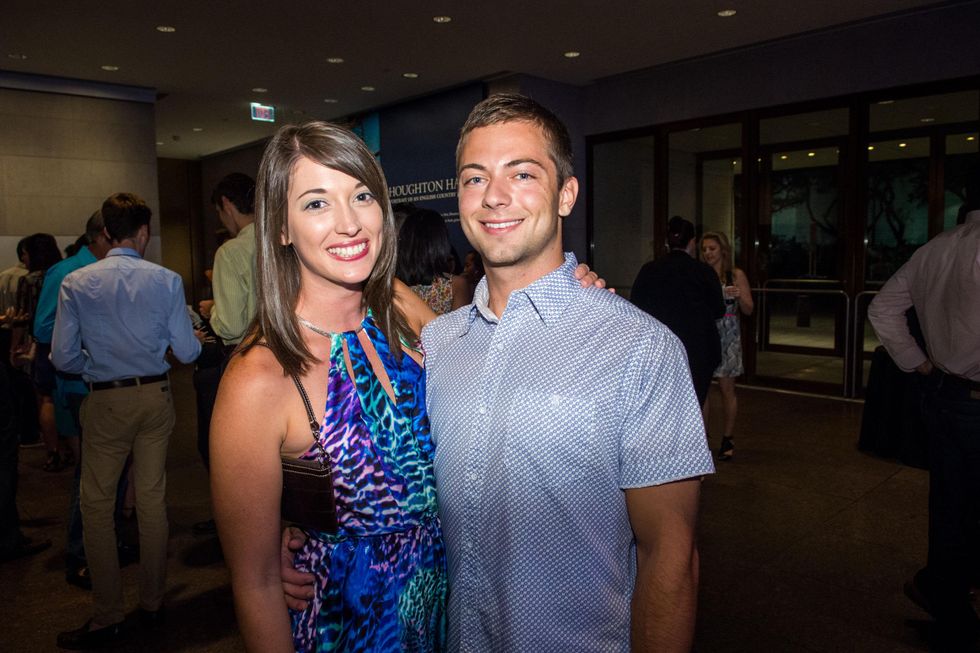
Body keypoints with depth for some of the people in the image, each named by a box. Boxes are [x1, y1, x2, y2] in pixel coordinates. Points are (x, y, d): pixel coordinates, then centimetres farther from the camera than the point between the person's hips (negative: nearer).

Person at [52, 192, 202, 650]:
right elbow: (186, 352, -7)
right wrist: (195, 337, 16)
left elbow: (63, 358, -7)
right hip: (156, 395, 2)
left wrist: (96, 366, 13)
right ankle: (152, 602, 27)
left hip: (105, 401, -1)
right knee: (152, 499, 13)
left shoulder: (76, 283, -7)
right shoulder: (166, 280, -8)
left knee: (97, 505, 9)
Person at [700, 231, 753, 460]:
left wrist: (739, 296, -16)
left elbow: (748, 310, 2)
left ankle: (727, 439, 14)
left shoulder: (736, 275, 2)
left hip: (727, 336, -2)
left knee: (727, 389, 3)